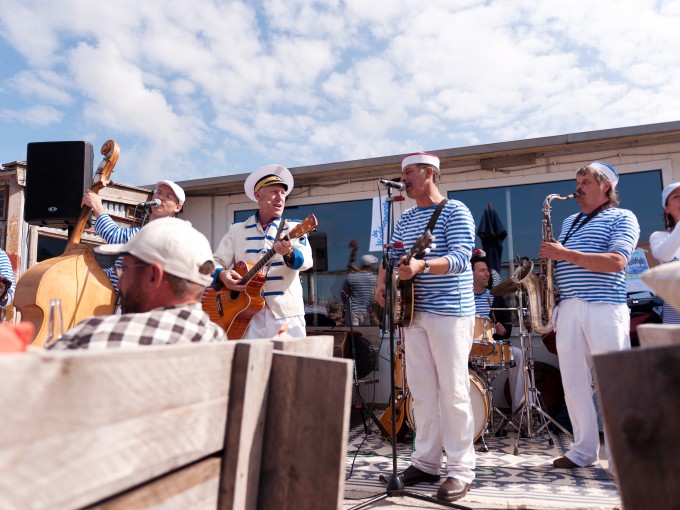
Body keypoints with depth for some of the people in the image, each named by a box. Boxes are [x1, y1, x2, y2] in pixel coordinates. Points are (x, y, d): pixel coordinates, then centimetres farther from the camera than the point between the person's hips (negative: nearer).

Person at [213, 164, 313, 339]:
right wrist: (222, 275, -12)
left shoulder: (294, 228, 5)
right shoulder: (237, 230, 12)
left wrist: (289, 253, -32)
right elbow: (216, 261, 10)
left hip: (287, 313, -1)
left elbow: (306, 261, -10)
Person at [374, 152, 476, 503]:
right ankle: (426, 461, 21)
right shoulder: (405, 218, 16)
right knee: (421, 391, 10)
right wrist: (382, 283, -4)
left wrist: (422, 266, -33)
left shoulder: (455, 211, -5)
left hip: (450, 312, -7)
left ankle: (461, 470, 9)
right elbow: (391, 256, 16)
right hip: (414, 312, 7)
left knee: (453, 392, -2)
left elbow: (461, 257, -18)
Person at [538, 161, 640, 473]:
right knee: (573, 381, 7)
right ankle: (583, 450, 17)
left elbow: (616, 262, -12)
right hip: (568, 309, 6)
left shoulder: (622, 218, 4)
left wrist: (564, 254, -14)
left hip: (605, 309, -6)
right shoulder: (570, 222, 22)